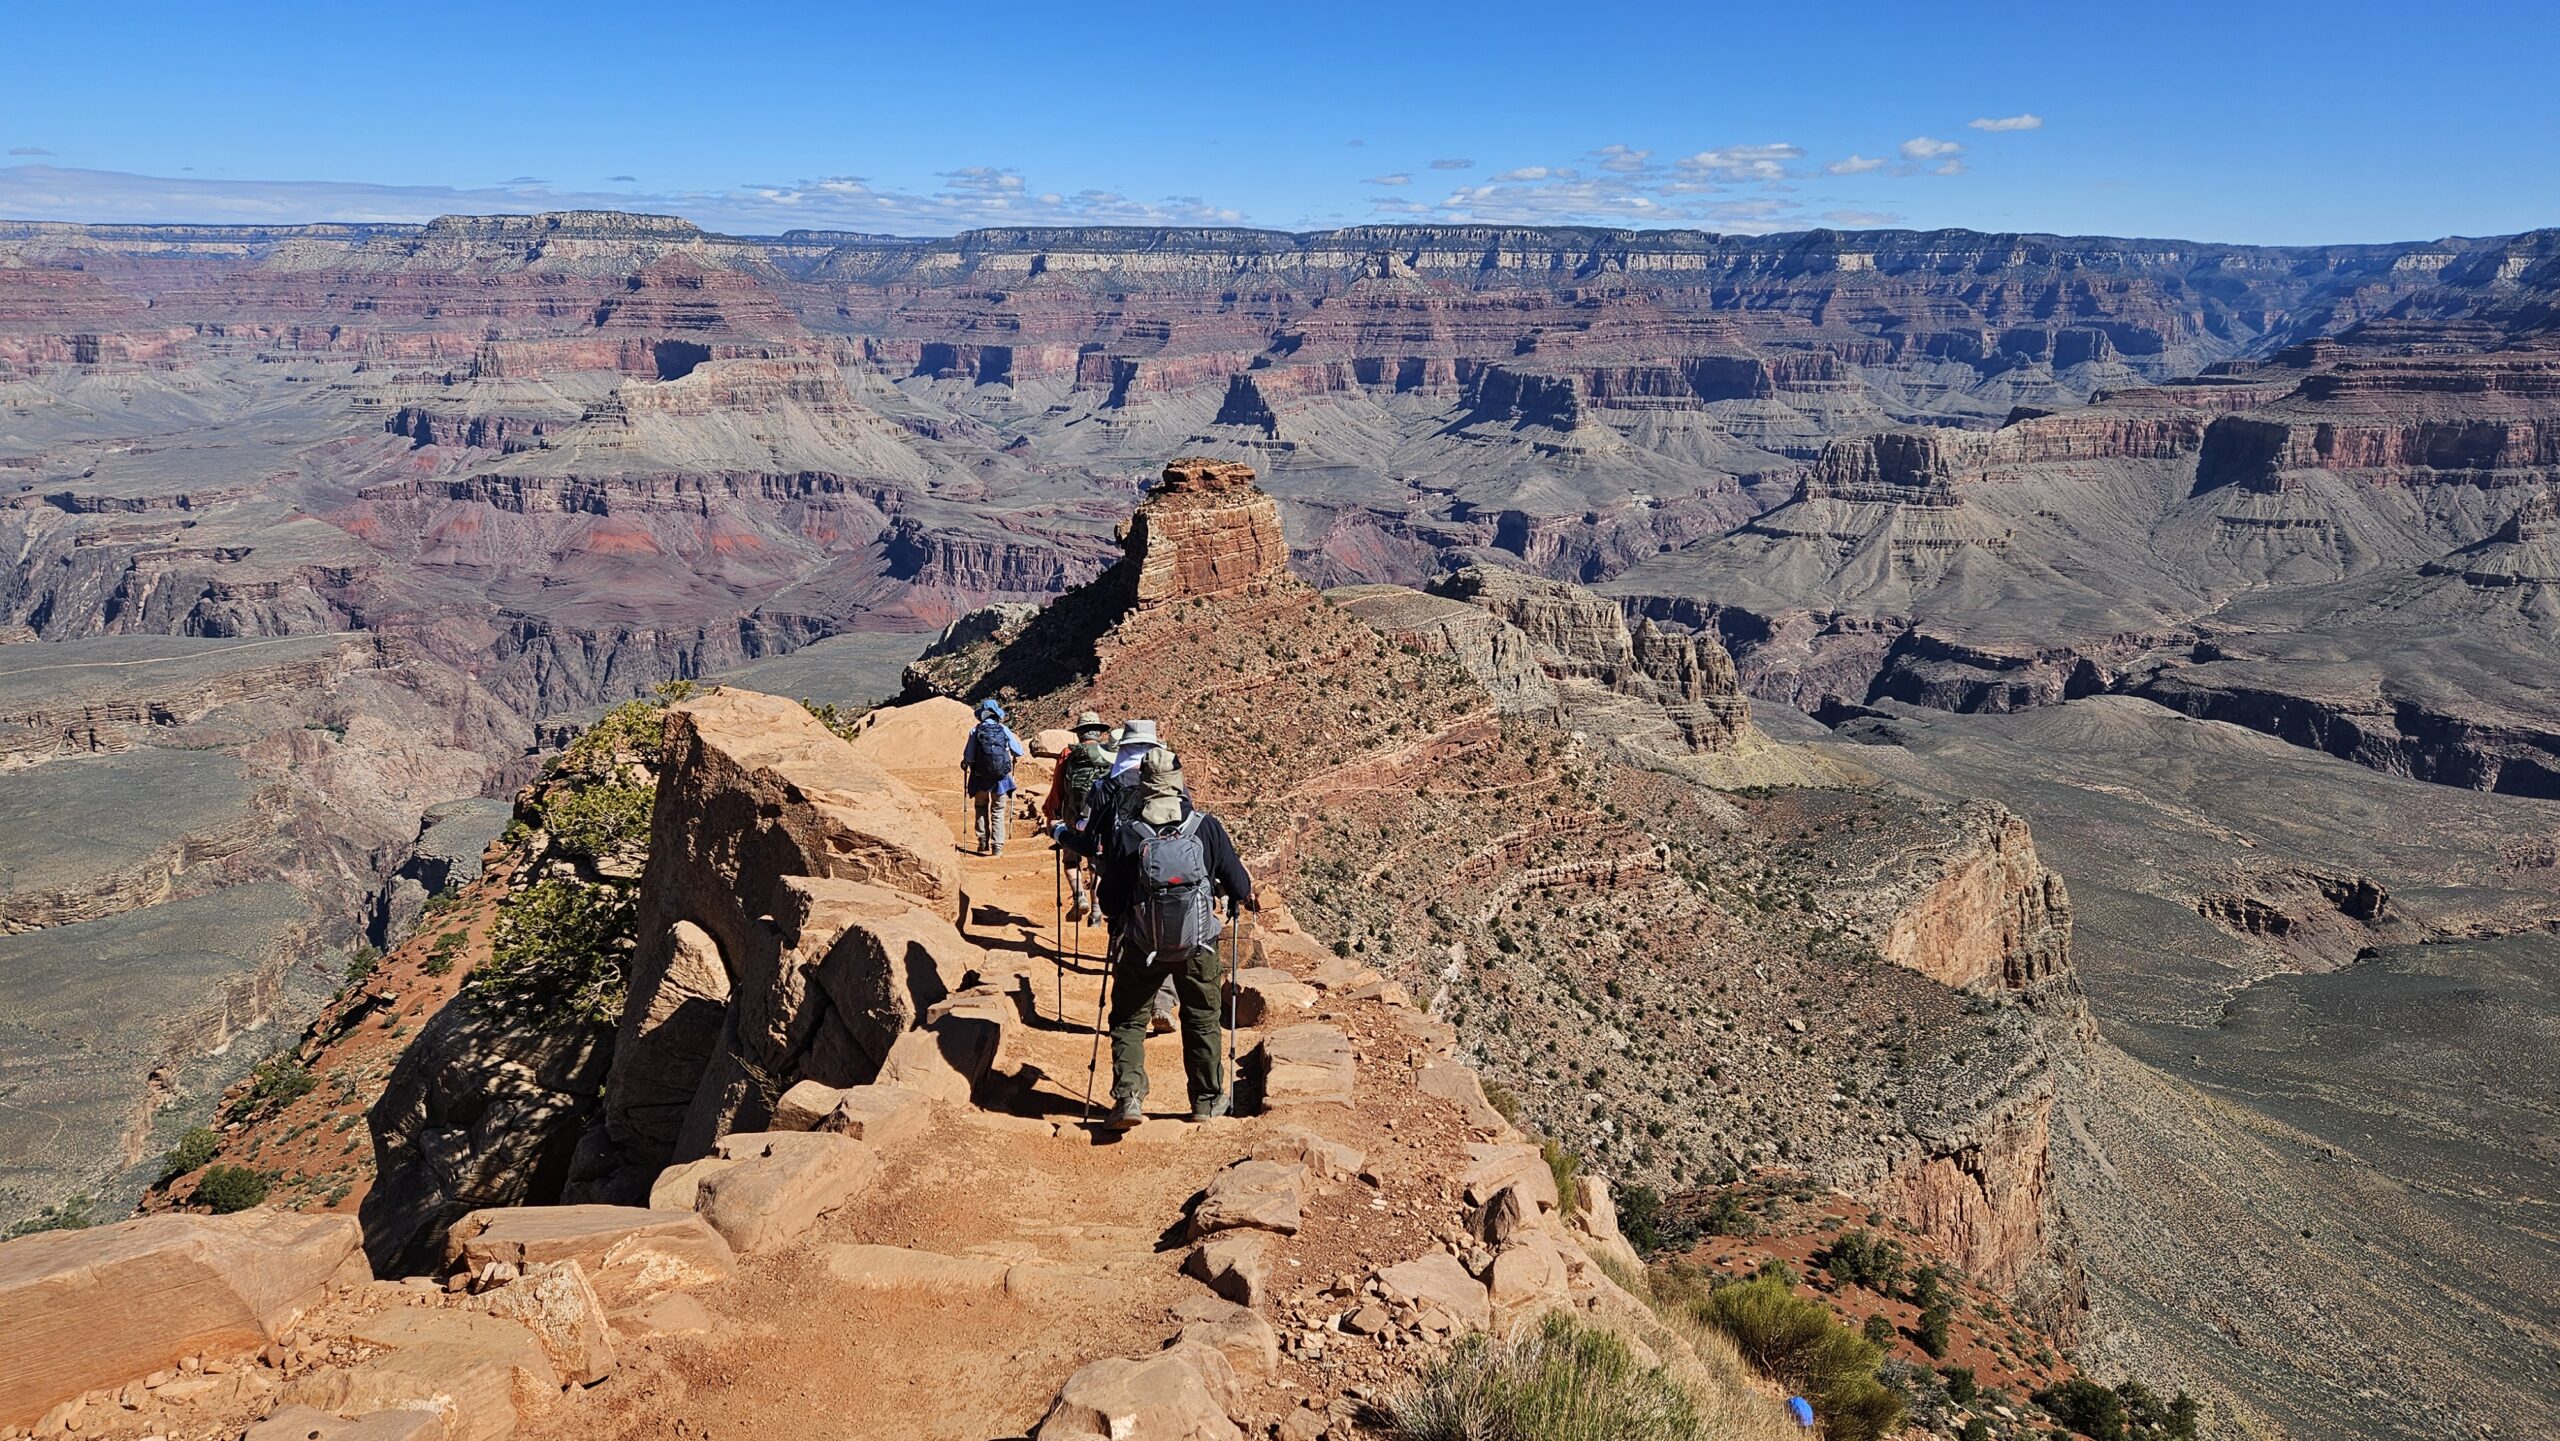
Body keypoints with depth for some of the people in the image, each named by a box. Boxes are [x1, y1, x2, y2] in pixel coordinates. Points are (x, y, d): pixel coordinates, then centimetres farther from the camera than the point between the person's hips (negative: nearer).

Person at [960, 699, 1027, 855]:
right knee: (998, 813, 12)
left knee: (981, 809, 20)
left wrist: (964, 766, 15)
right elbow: (1020, 752, 3)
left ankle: (983, 844, 16)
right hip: (1001, 778, 0)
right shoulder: (1005, 730, -3)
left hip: (980, 779, 0)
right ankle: (997, 847, 7)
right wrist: (1012, 756, 25)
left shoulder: (975, 732, -6)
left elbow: (968, 757, -7)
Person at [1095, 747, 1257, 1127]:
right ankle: (1208, 1100, 27)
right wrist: (1246, 897, 23)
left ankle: (1128, 1097, 3)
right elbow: (1238, 883, 0)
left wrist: (1119, 919, 19)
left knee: (1129, 1020, 14)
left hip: (1141, 944, -1)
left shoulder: (1123, 831, -10)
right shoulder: (1206, 826, -8)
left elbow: (1110, 900, -4)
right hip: (1197, 943, 1)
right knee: (1202, 1021, 17)